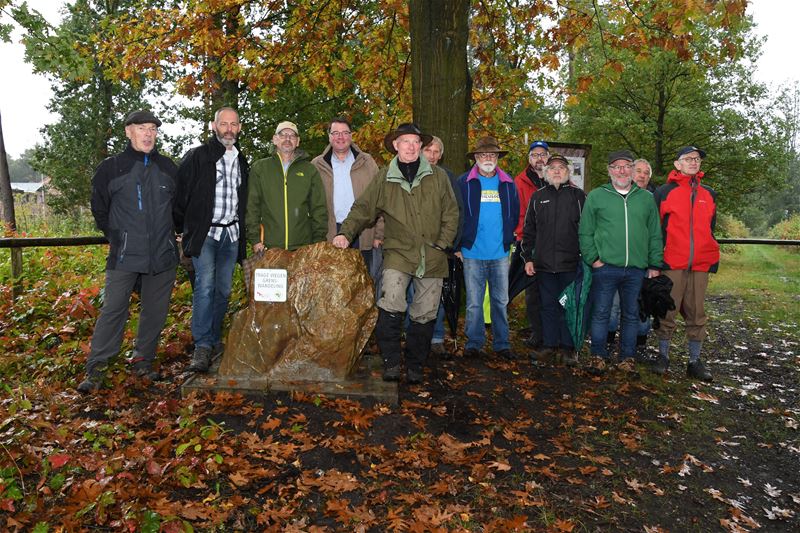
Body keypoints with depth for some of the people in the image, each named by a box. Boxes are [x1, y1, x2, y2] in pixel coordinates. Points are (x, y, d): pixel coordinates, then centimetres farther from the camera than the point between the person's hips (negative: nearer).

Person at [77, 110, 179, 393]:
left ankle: (143, 361, 23)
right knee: (113, 310, -4)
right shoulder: (111, 168, 1)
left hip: (163, 254, 3)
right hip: (124, 256, -2)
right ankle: (95, 369, 7)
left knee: (156, 311, 8)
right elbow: (99, 208, 11)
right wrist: (116, 237, 11)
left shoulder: (168, 168, 7)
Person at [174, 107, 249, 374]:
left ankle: (215, 341, 19)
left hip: (231, 234, 5)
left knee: (223, 289, 8)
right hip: (204, 233, -5)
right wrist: (183, 228, -4)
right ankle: (202, 347, -12)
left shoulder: (241, 161, 15)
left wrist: (244, 231, 16)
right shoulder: (196, 157, -2)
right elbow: (181, 193, -3)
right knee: (204, 286, -15)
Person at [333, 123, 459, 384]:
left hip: (432, 258, 2)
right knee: (390, 308, -20)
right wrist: (346, 232, -10)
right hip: (398, 253, -1)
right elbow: (363, 208, 4)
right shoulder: (384, 178, 5)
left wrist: (442, 243, 0)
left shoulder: (438, 176, 6)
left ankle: (415, 365, 25)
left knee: (424, 315, 8)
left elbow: (451, 213, 9)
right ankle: (391, 362, -4)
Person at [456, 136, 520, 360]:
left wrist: (507, 240, 6)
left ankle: (502, 344, 20)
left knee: (501, 301, 10)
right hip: (472, 253, -2)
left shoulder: (508, 184, 9)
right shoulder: (464, 183, 0)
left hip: (500, 253, 3)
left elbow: (514, 215, 14)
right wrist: (459, 245, -5)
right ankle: (474, 343, 14)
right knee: (474, 302, 3)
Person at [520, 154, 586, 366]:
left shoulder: (578, 195, 4)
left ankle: (569, 347, 13)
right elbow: (528, 230, 12)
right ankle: (550, 343, 21)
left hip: (571, 263, -2)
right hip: (544, 263, 2)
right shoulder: (538, 197, 10)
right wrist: (527, 257, 6)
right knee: (548, 305, 10)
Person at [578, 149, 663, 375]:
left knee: (631, 315, 11)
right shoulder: (596, 196, 4)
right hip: (605, 267, -2)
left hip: (636, 269, 3)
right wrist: (593, 258, -7)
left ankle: (627, 357, 22)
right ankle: (599, 356, 14)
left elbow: (655, 235, 12)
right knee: (601, 313, 2)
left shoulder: (647, 198, 12)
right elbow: (585, 232, 3)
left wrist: (654, 264, 6)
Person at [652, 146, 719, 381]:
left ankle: (695, 361, 17)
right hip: (672, 264, -3)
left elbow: (710, 229, 21)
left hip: (700, 265, 4)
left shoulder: (709, 194, 15)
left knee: (697, 315, 7)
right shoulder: (664, 192, 3)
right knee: (667, 312, 2)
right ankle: (663, 356, 16)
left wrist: (714, 259, 16)